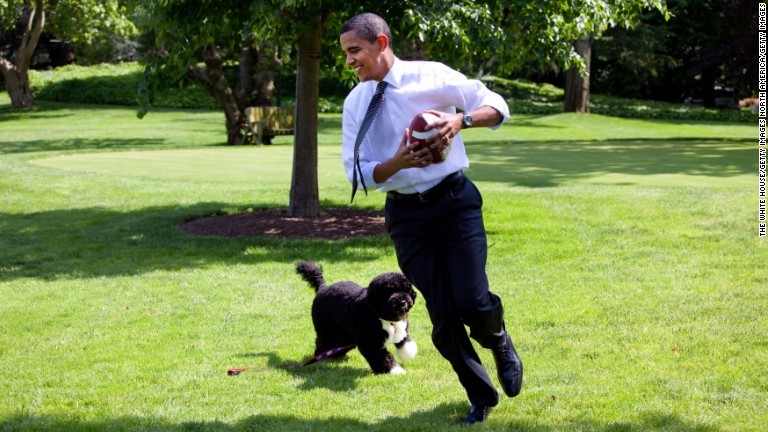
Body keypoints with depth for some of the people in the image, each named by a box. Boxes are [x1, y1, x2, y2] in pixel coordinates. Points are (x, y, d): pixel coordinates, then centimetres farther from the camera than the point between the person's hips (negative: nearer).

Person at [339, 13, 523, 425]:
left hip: (455, 201, -3)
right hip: (405, 214, 3)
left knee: (472, 301, -13)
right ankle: (480, 396, 23)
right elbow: (357, 172, 1)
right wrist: (398, 162, -19)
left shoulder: (431, 77, -6)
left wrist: (462, 118, -24)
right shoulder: (354, 103, 3)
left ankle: (501, 345, 23)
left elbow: (497, 107, -3)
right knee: (442, 314, 3)